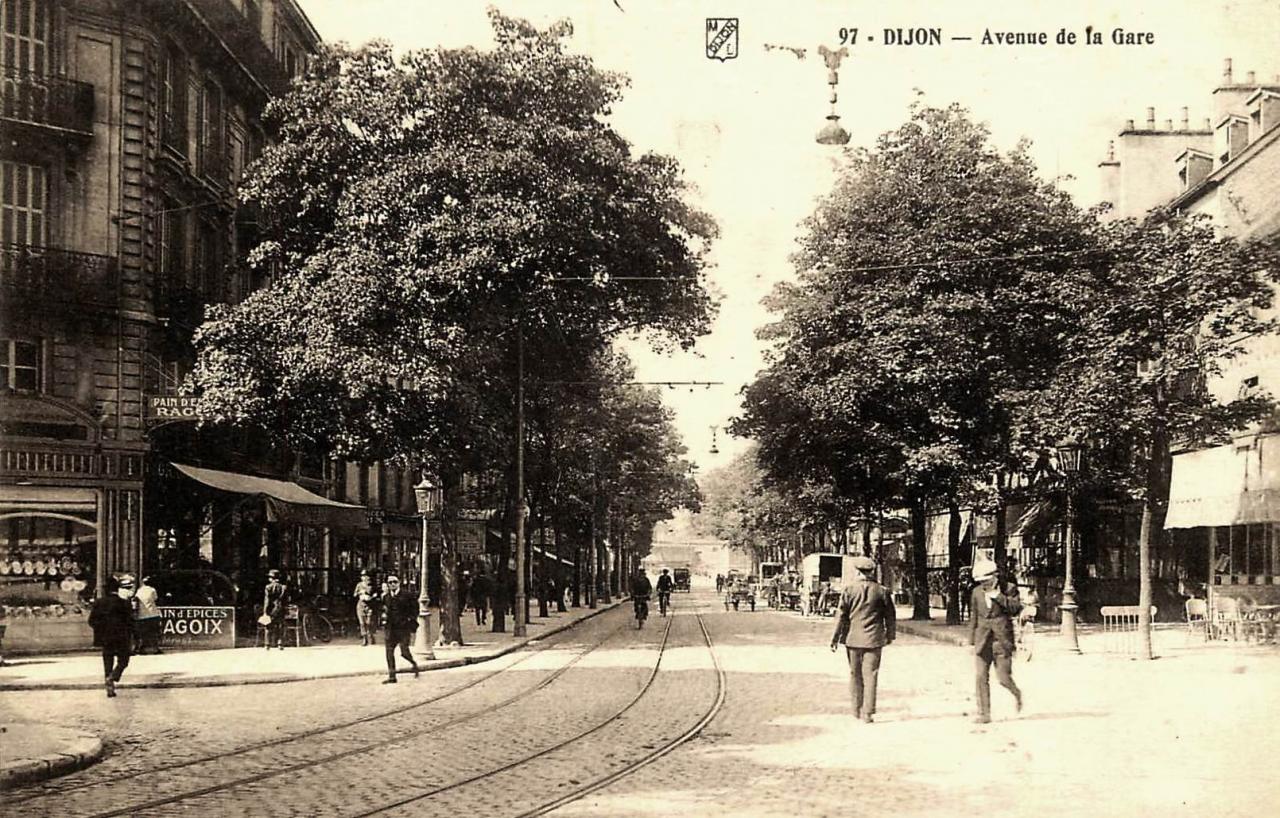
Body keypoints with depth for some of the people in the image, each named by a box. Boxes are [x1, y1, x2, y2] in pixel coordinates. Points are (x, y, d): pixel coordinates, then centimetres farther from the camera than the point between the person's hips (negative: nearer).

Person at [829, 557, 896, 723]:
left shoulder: (849, 589, -4)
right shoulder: (881, 591, -1)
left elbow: (841, 615, -5)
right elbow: (890, 616, 7)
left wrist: (835, 638, 1)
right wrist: (890, 635, 21)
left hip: (853, 639, 0)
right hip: (873, 640, 0)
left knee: (855, 675, 13)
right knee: (870, 676, 1)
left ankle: (857, 710, 21)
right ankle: (868, 713, -3)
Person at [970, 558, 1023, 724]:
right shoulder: (977, 592, 8)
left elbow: (1017, 608, -13)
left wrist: (998, 596, -20)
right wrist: (971, 641, 13)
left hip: (1002, 637, -3)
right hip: (983, 639, 3)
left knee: (1003, 677, -3)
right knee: (981, 677, -5)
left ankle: (1016, 693, 30)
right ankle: (983, 714, 0)